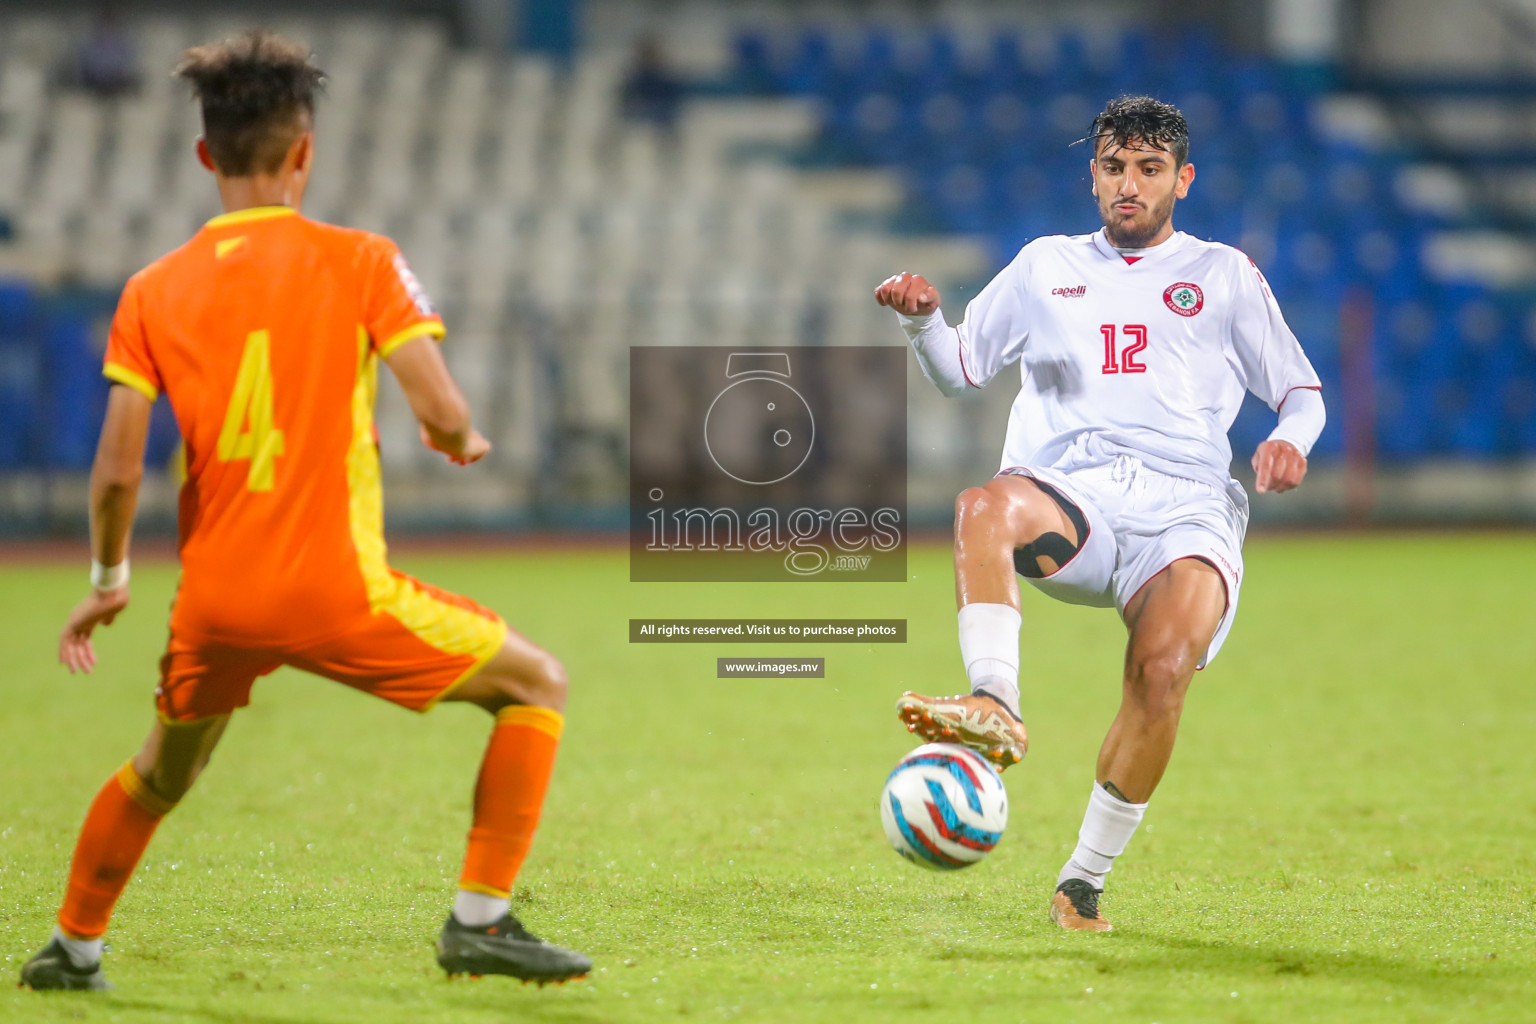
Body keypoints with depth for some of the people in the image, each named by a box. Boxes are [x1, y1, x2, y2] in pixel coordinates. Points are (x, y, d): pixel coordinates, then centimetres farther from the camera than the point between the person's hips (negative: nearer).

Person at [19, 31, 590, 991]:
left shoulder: (154, 291, 3)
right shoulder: (361, 262, -5)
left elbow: (118, 467, -2)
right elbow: (443, 412, -13)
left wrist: (109, 580, 14)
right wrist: (465, 441, 11)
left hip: (213, 600, 4)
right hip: (336, 588, -4)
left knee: (161, 772, 31)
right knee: (537, 684, 11)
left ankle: (74, 947, 38)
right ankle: (480, 920, 4)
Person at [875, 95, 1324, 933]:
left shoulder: (1224, 276, 20)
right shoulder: (1046, 267, 25)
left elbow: (1302, 394, 21)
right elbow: (959, 370, 27)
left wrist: (1288, 442, -3)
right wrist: (922, 321, 4)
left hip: (1185, 509, -2)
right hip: (1068, 495, 2)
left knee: (1163, 668, -31)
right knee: (983, 508, -36)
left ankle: (1084, 881, -18)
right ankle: (994, 706, -52)